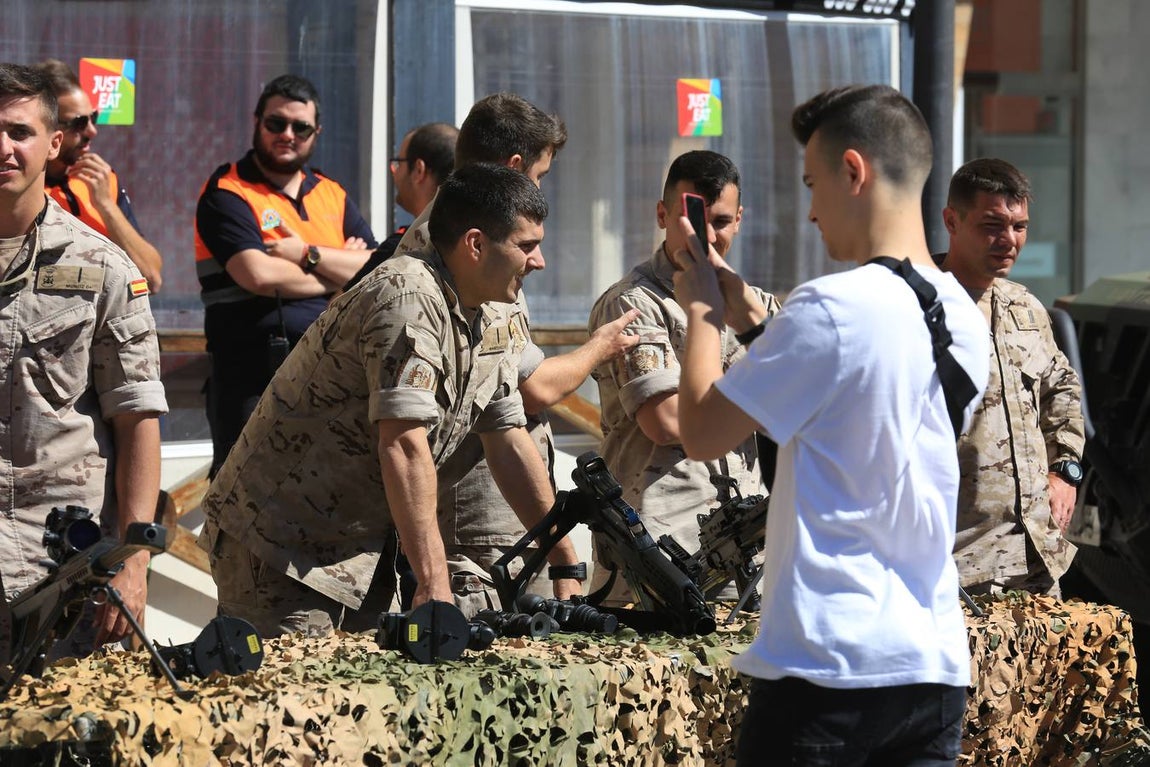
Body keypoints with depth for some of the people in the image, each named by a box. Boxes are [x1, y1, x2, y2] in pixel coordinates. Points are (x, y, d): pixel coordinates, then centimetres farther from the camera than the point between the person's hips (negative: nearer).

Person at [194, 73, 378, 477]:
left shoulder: (331, 194, 17)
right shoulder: (227, 193, -1)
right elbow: (258, 274, -17)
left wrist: (309, 255, -9)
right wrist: (340, 274, -4)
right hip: (254, 378, -5)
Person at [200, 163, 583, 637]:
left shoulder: (492, 325, 8)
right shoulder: (408, 298, -22)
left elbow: (510, 445, 13)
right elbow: (403, 446, -29)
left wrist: (566, 564, 10)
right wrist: (434, 584, -33)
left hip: (360, 552, 9)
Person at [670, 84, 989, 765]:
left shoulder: (832, 307, -15)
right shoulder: (965, 318, 9)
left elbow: (702, 434, -8)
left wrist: (703, 312, 6)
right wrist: (754, 322, 20)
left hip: (829, 664, -7)